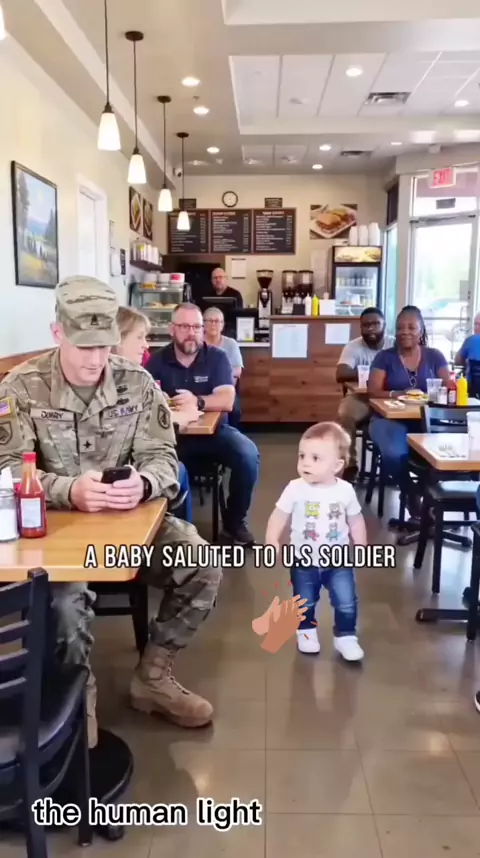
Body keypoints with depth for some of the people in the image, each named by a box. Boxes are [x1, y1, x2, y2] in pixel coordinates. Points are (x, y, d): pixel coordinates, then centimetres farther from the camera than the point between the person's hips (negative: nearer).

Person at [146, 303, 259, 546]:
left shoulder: (217, 357, -3)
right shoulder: (158, 360, 1)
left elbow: (226, 400, -15)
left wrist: (197, 401, -34)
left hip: (214, 430, 0)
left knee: (248, 456, -24)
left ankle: (234, 521, -1)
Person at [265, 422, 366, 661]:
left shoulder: (346, 490, -13)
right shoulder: (295, 489, -18)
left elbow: (356, 521, 1)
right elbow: (279, 516, -10)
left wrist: (361, 549, 2)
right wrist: (272, 542, -20)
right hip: (304, 561, 0)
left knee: (346, 604, 4)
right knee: (305, 603, 17)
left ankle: (345, 637, 27)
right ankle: (306, 632, 43)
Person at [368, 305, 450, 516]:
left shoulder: (435, 356, 12)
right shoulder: (385, 357, 5)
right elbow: (373, 391, -3)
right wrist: (398, 394, -23)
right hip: (390, 419, -1)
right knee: (394, 453, -35)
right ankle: (411, 494, -6)